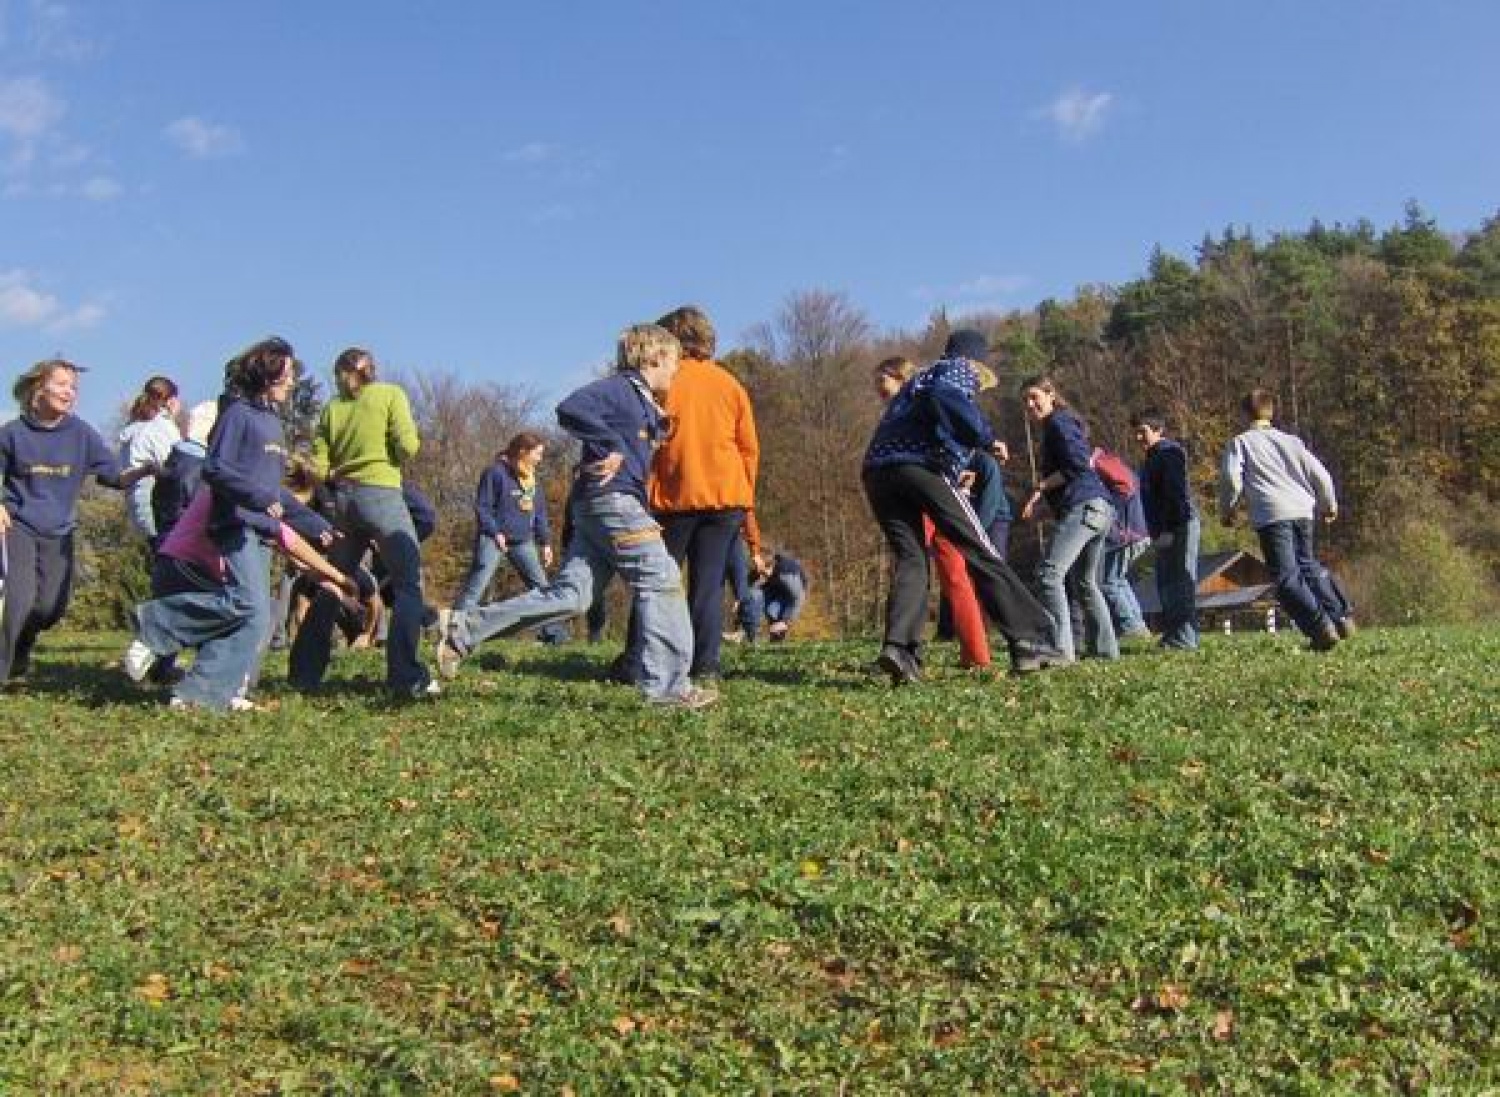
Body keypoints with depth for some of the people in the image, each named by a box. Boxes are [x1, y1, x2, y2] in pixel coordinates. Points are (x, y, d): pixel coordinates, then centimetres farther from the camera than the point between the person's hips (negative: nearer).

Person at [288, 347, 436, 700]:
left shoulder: (333, 407, 12)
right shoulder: (390, 394, 3)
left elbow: (318, 467, 6)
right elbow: (408, 446, -9)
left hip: (343, 500, 5)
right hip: (383, 495, -5)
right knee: (409, 584, -5)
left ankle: (305, 673, 21)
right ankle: (407, 679, -16)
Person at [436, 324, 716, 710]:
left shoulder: (641, 401, 23)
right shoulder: (619, 387, -7)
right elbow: (571, 409, -21)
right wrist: (613, 448, -20)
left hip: (596, 506, 10)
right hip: (613, 499, -10)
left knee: (569, 594, 4)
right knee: (661, 580, -7)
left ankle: (463, 628, 5)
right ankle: (668, 685, -5)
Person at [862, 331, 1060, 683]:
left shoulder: (919, 378, 38)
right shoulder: (959, 369, 15)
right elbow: (946, 397, -9)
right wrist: (986, 437, -4)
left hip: (876, 470, 6)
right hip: (922, 465, -6)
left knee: (910, 558, 4)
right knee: (980, 552, -2)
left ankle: (899, 647, -18)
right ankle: (1029, 640, -5)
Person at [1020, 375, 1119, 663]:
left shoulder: (1058, 423, -3)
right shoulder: (1063, 424, 26)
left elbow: (1077, 464, -15)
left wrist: (1041, 486, -10)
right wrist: (1040, 498, 18)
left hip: (1083, 506, -11)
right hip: (1100, 510, 11)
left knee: (1049, 572, -21)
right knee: (1086, 582, 20)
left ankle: (1061, 648, -29)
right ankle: (1106, 649, 22)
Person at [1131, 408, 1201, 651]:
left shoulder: (1169, 453, -10)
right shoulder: (1153, 458, 22)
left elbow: (1177, 493, -19)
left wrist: (1167, 530, -23)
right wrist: (1155, 531, 19)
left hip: (1180, 527, -11)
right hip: (1165, 531, 11)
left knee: (1180, 582, -11)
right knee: (1166, 583, 12)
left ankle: (1184, 637, -12)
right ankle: (1173, 633, 18)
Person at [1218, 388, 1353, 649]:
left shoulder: (1239, 442, 8)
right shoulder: (1291, 440, 21)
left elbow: (1231, 479, -5)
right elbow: (1319, 474, 17)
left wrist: (1226, 510, 11)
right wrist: (1329, 505, 33)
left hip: (1272, 514, -6)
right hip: (1303, 510, 6)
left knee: (1286, 578, -5)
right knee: (1308, 566, 23)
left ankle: (1321, 627, -17)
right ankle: (1342, 616, 17)